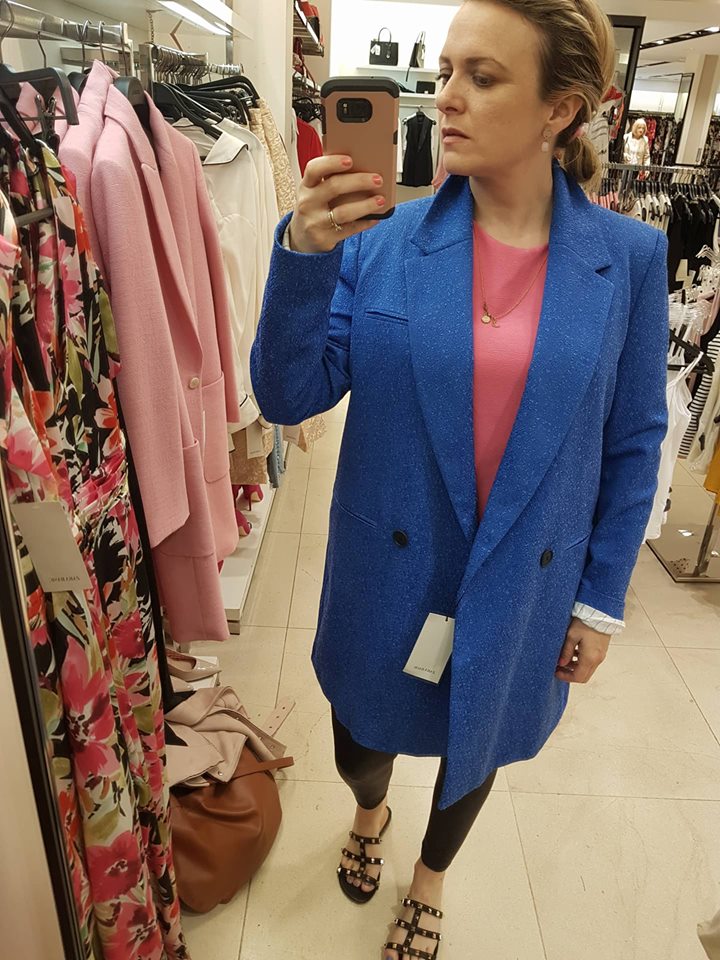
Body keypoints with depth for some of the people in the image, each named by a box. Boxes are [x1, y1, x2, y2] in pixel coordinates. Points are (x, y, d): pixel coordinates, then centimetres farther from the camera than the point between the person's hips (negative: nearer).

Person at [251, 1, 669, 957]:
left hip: (525, 584, 1)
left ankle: (430, 879, 61)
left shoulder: (629, 258, -8)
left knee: (474, 748, 24)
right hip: (391, 574, 0)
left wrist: (601, 601, 0)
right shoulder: (383, 243, -10)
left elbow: (633, 444, -2)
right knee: (361, 743, 21)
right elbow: (289, 395, -12)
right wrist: (304, 255, -27)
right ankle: (372, 812, 63)